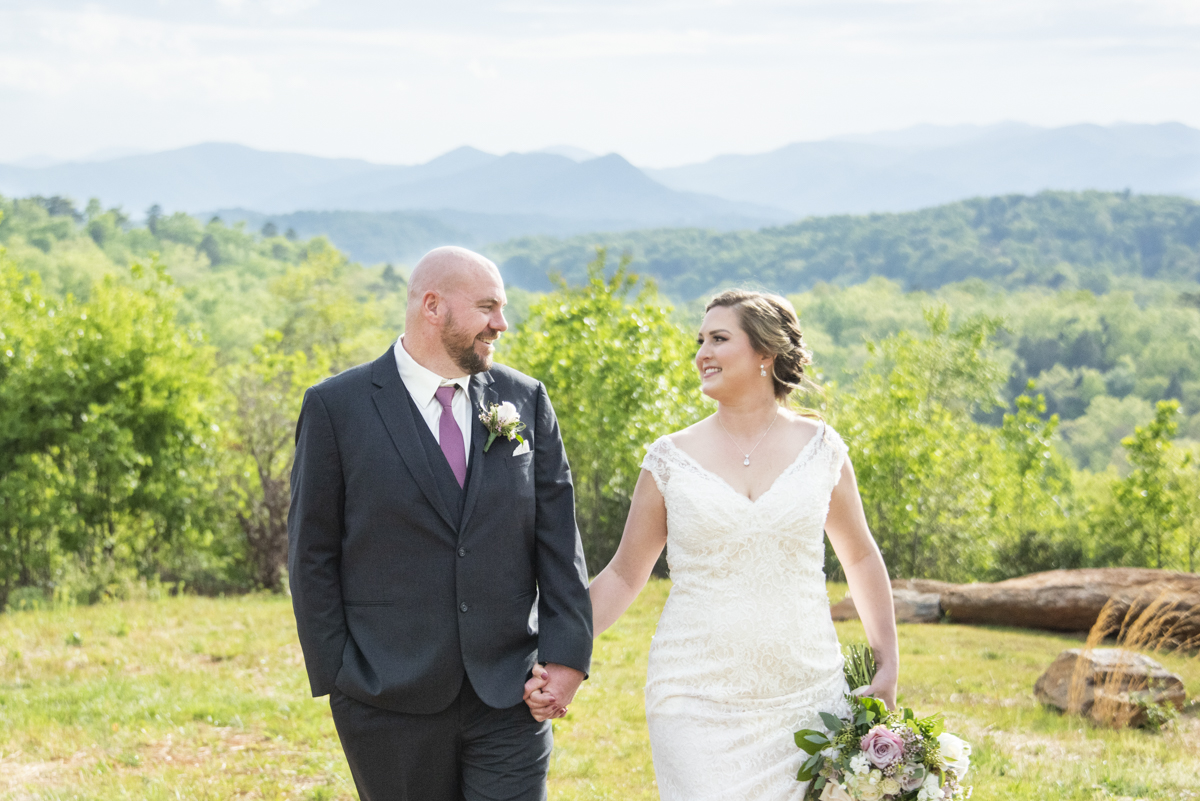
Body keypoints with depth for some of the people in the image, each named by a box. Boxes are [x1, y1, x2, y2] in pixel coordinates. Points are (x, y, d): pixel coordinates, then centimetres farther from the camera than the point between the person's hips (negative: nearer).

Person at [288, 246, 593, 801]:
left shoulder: (525, 401, 7)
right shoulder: (336, 407, -2)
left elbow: (558, 538, 7)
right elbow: (312, 553, -1)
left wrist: (567, 651, -1)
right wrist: (335, 674, -5)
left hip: (509, 696, 2)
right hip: (391, 701, -2)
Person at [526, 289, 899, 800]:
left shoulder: (819, 448, 4)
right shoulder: (672, 459, 1)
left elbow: (860, 557, 16)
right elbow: (623, 576, 7)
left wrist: (887, 666, 12)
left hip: (806, 696, 1)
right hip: (698, 701, -1)